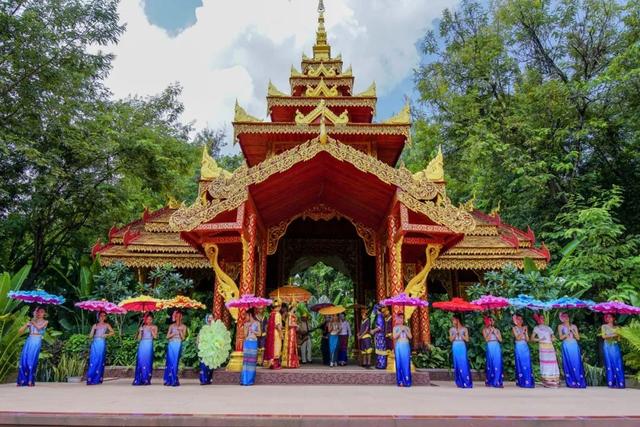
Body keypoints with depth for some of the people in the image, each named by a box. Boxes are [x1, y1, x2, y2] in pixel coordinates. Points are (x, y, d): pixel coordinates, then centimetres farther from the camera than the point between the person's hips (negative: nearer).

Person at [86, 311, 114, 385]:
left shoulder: (106, 325, 12)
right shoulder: (95, 325, 12)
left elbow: (112, 332, 3)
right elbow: (90, 336, 6)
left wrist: (106, 335, -11)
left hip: (102, 344, -1)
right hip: (95, 343, 1)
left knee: (100, 361, -4)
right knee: (93, 361, -5)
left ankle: (98, 379, -1)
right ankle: (90, 379, -3)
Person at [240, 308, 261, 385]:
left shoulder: (257, 323, 4)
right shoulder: (246, 324, 9)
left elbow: (259, 334, 2)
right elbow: (245, 335, 4)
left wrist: (252, 330, -8)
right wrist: (247, 328, -9)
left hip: (253, 343, -2)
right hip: (247, 343, 2)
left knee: (252, 360, -3)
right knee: (245, 360, -4)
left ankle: (250, 380, 2)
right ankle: (244, 380, 0)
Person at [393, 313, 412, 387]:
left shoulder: (407, 328, 11)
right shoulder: (395, 328, 7)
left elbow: (410, 337, 2)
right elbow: (394, 337, -6)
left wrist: (405, 330, -8)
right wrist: (400, 330, -11)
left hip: (406, 346, 1)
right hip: (398, 346, -1)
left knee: (406, 363, -4)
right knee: (399, 363, -3)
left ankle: (407, 381, -2)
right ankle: (400, 381, -2)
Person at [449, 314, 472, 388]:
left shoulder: (464, 329, 6)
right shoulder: (452, 329, 9)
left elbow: (467, 339, 0)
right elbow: (451, 339, 1)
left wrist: (460, 334, -7)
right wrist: (455, 334, -9)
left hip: (462, 347, -1)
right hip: (455, 348, 1)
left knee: (464, 364, -7)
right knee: (457, 364, 0)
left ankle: (467, 382, -1)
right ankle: (460, 383, 7)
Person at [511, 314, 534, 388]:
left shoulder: (524, 328, 14)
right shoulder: (514, 328, 1)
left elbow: (527, 339, 7)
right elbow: (517, 338, -12)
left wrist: (526, 332, -3)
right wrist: (523, 331, -11)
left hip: (525, 347, 4)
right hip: (519, 347, -4)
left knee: (527, 364, 1)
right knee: (520, 364, -4)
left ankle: (528, 381, 4)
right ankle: (521, 382, 0)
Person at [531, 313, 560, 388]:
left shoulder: (548, 328, 21)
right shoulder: (536, 328, 9)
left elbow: (553, 337, 23)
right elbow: (532, 338, 3)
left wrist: (553, 338, 1)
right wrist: (539, 339, -11)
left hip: (550, 346, 4)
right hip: (543, 346, -4)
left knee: (553, 363, -3)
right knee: (545, 362, -9)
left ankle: (554, 381, 3)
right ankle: (546, 381, -6)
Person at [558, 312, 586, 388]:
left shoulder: (573, 326, 13)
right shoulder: (560, 326, 8)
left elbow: (578, 337, 7)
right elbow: (561, 337, -1)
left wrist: (572, 331, -5)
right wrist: (567, 332, -11)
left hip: (574, 346, 2)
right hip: (566, 346, -2)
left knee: (577, 363, -3)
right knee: (569, 364, -4)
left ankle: (579, 382, 1)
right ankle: (571, 382, -2)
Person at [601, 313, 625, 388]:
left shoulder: (616, 327, 15)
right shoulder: (604, 326, 8)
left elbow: (619, 339, 9)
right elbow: (603, 336, -4)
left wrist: (618, 334, -10)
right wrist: (612, 335, -12)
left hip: (615, 346, 2)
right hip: (608, 346, -2)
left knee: (617, 364, -5)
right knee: (610, 364, -5)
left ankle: (619, 383, -3)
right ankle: (611, 383, -6)